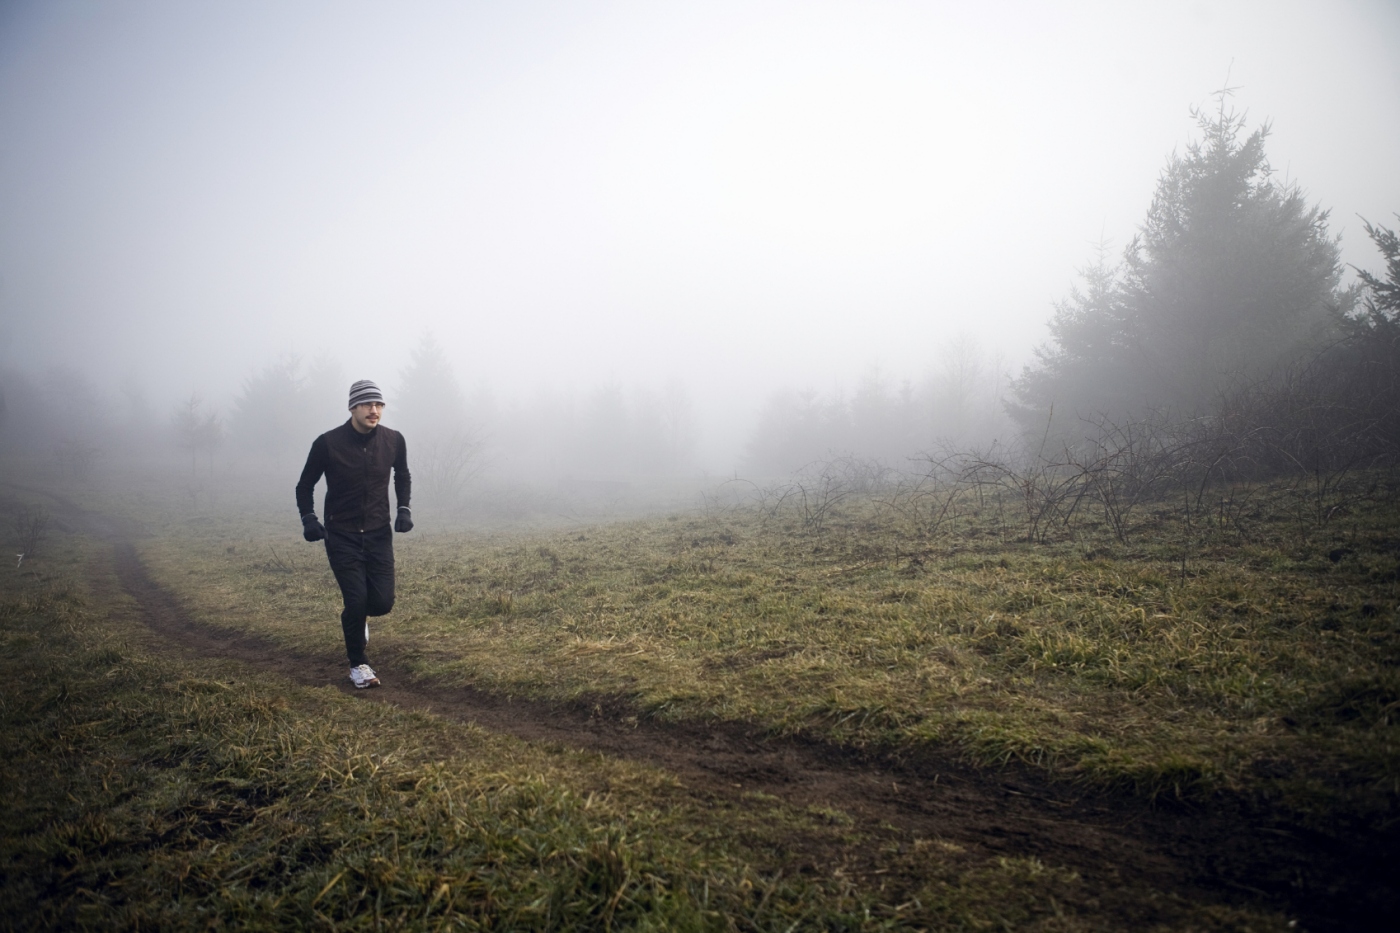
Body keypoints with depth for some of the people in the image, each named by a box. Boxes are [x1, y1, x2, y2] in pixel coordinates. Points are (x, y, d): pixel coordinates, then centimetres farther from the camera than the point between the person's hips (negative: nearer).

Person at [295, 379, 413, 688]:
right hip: (341, 536, -2)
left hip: (379, 534, 3)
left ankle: (357, 617, 37)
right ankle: (358, 664, 13)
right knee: (356, 599, -9)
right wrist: (308, 518, -14)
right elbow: (305, 485, 1)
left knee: (383, 601, -2)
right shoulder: (328, 443, -13)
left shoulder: (393, 440, -6)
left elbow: (403, 476, 15)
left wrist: (404, 509, 1)